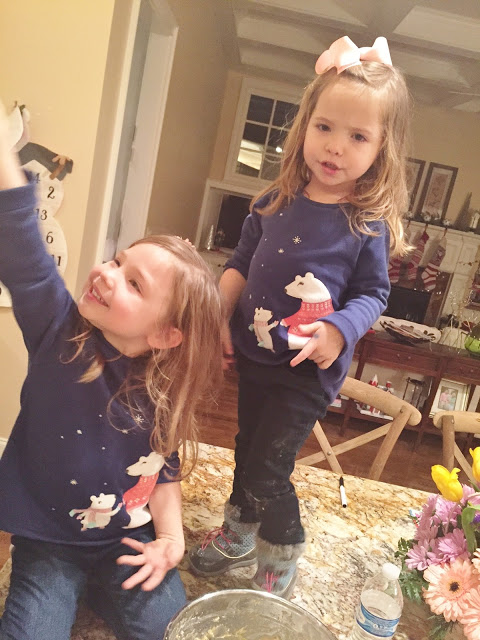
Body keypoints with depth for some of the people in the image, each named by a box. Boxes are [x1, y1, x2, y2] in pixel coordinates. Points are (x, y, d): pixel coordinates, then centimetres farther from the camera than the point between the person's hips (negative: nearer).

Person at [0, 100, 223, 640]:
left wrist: (170, 536, -14)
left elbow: (165, 471, 0)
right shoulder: (58, 327, -17)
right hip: (47, 544, -1)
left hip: (129, 544, 1)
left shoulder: (164, 391, -13)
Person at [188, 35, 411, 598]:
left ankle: (282, 561, 32)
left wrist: (339, 330, -25)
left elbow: (372, 293, -7)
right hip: (253, 356, 5)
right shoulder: (275, 202, -2)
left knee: (266, 472, 0)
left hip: (310, 371, -5)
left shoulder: (368, 224, -13)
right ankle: (239, 533, 51)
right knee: (246, 447, 23)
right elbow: (239, 264, 6)